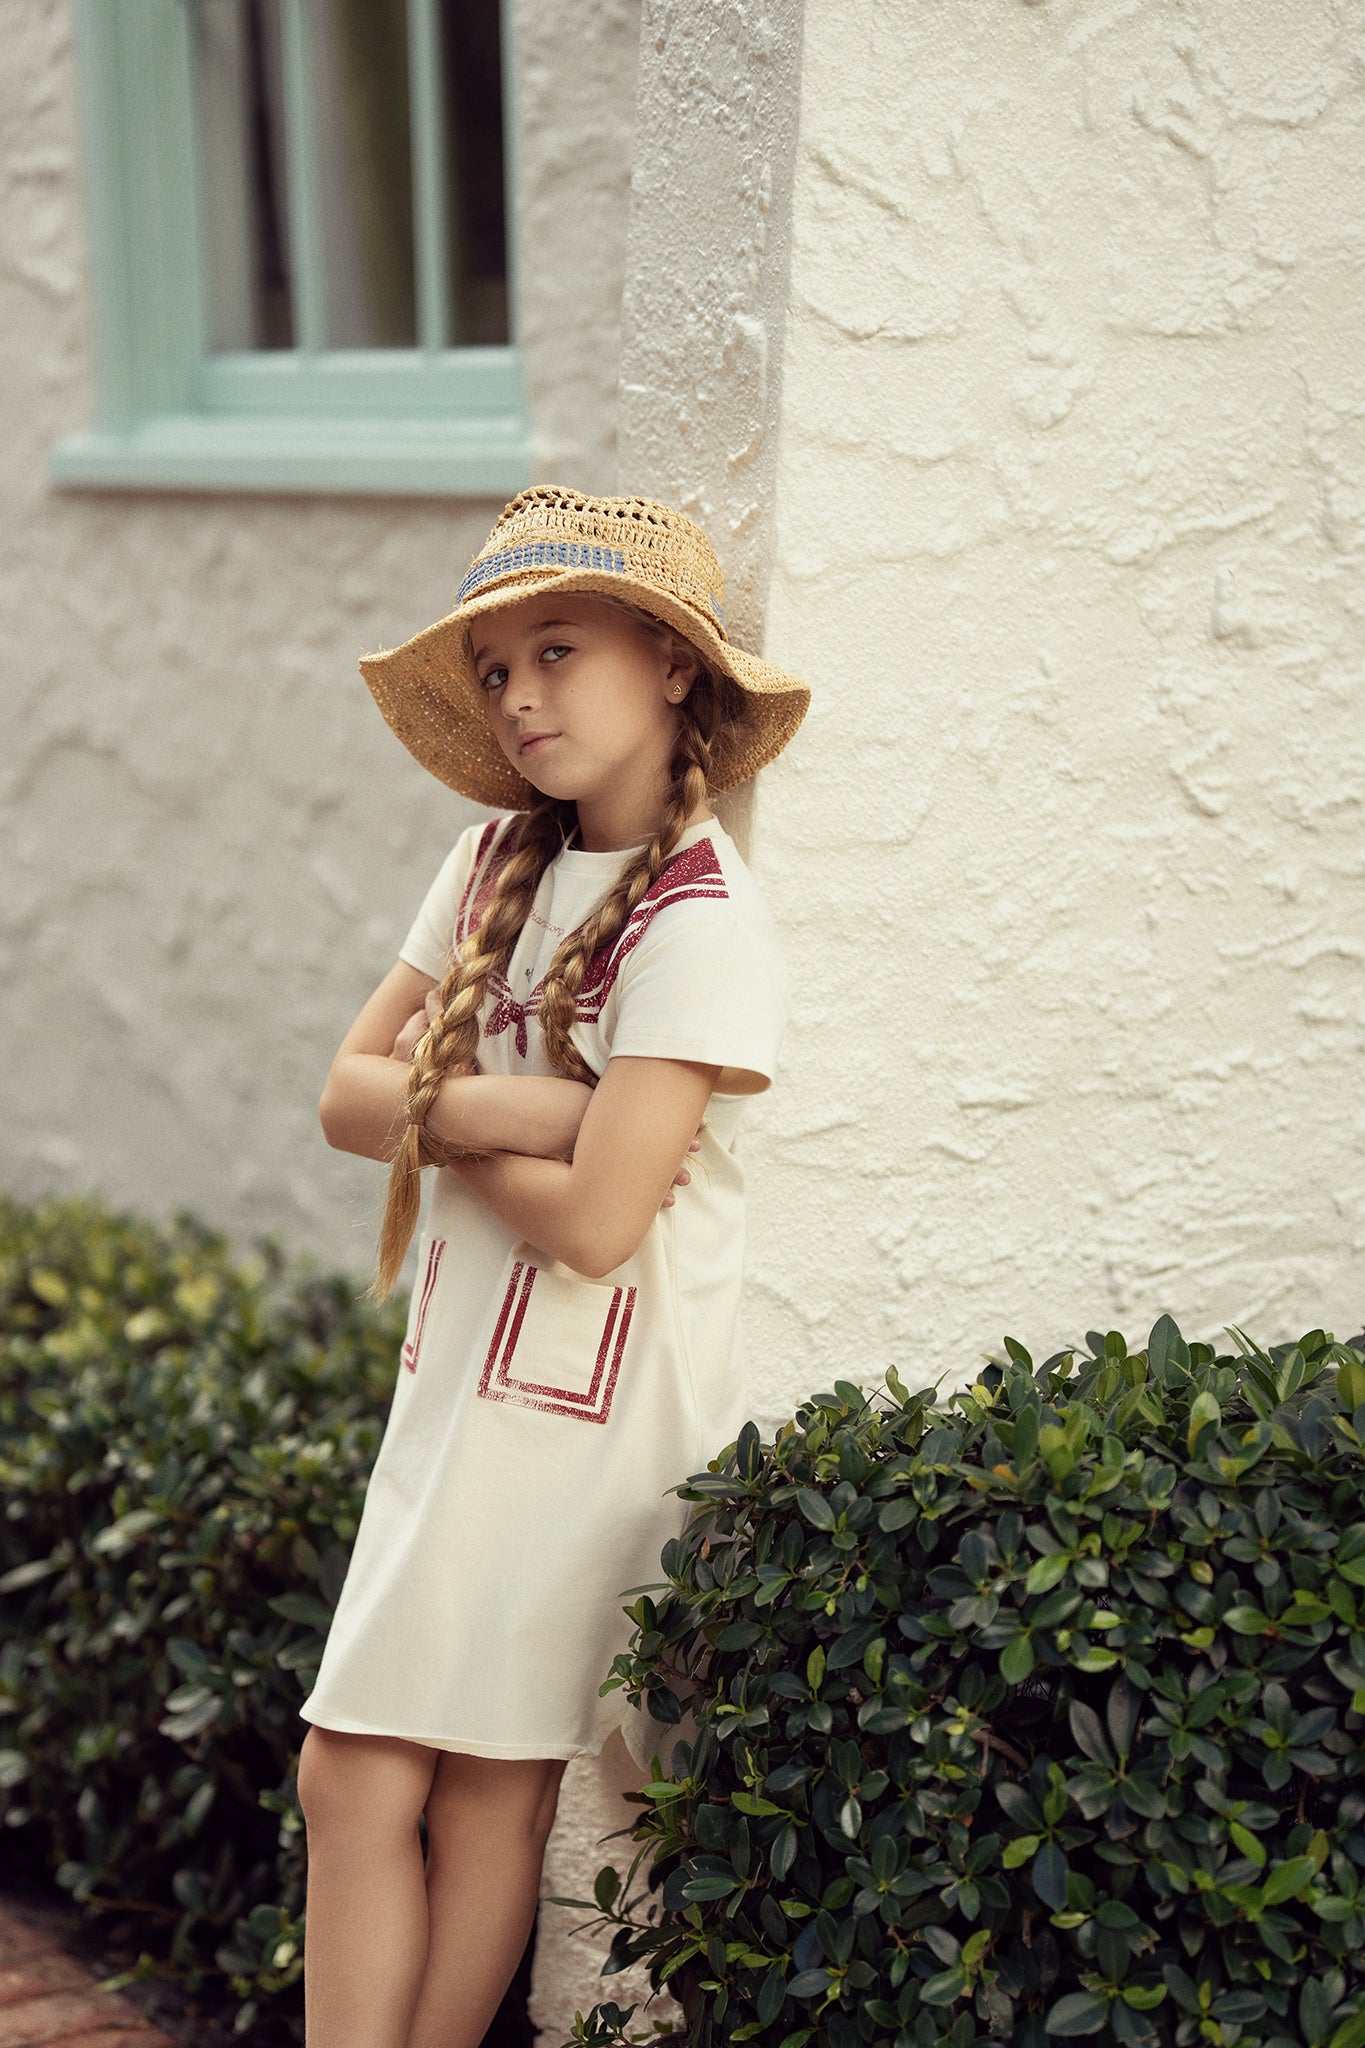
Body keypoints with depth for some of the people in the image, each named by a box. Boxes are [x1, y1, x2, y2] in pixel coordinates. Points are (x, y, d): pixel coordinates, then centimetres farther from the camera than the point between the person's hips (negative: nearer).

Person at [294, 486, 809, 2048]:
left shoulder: (697, 924, -15)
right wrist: (502, 1105, -14)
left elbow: (595, 1220, -22)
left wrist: (436, 1118, -6)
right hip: (459, 1376, 7)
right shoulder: (497, 860, 8)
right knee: (350, 1777, 5)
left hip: (593, 1404, -7)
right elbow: (349, 1093, 4)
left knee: (491, 1789, 2)